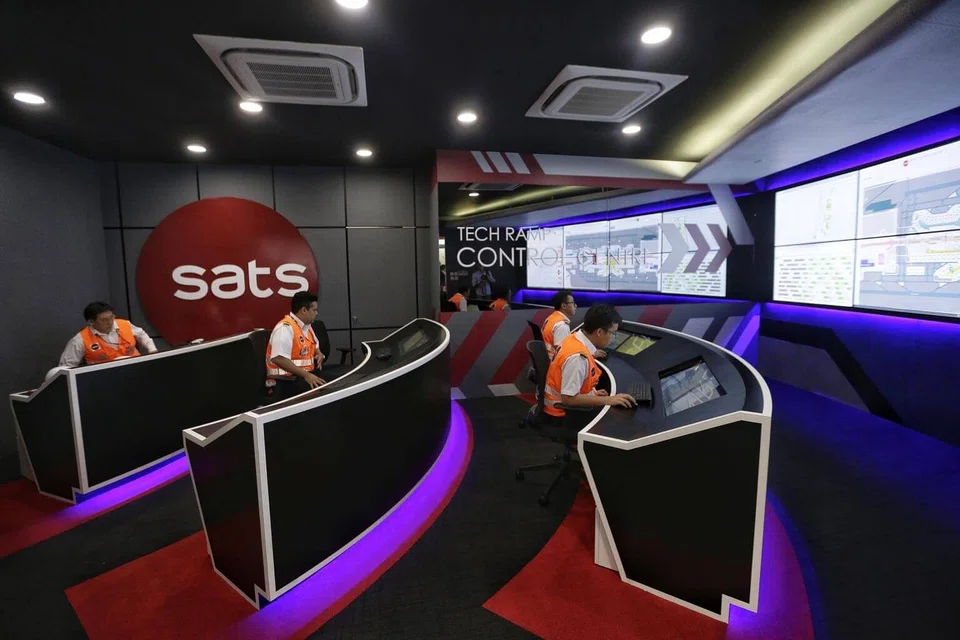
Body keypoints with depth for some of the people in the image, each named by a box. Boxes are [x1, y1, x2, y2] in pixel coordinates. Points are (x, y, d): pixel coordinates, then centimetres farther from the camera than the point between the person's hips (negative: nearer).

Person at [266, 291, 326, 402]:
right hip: (286, 381, -9)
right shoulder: (285, 328, -17)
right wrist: (305, 375, -30)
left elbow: (314, 347, 31)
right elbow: (278, 359, -28)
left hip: (306, 375, 9)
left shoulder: (306, 325, 14)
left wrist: (318, 354, 6)